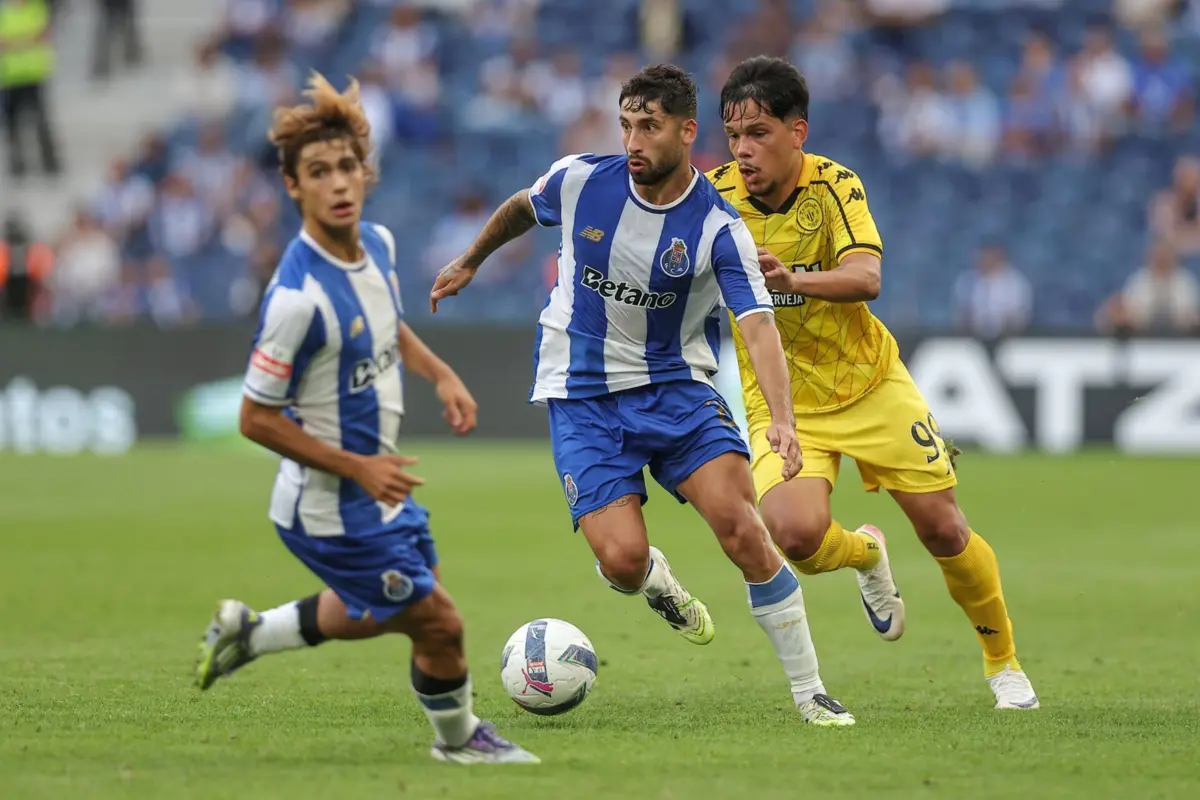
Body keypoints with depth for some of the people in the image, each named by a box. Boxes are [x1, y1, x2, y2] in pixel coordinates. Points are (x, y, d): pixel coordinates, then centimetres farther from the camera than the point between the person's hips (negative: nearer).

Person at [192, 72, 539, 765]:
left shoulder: (378, 243, -4)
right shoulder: (299, 296, -30)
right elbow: (256, 419, -22)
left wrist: (441, 374, 2)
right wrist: (356, 467, -21)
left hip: (379, 489, 9)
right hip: (335, 511, -9)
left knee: (373, 613, 28)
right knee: (439, 624, 2)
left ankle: (246, 632, 46)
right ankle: (459, 739, 31)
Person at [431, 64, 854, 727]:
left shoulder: (719, 229, -15)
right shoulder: (579, 181, -9)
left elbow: (757, 326, -25)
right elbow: (522, 208, 15)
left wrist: (782, 419, -40)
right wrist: (470, 262, 30)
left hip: (677, 387, -1)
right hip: (581, 399, 1)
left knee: (741, 527, -21)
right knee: (623, 561, -17)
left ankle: (809, 692, -8)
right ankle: (655, 579, 24)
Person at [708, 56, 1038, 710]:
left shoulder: (834, 185, -16)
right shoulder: (715, 197, -13)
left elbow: (866, 278, -32)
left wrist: (793, 280, -50)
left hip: (870, 383, 0)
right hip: (780, 404, 0)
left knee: (943, 531, 1)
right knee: (796, 535, -26)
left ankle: (1003, 662, 29)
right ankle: (865, 555, 13)